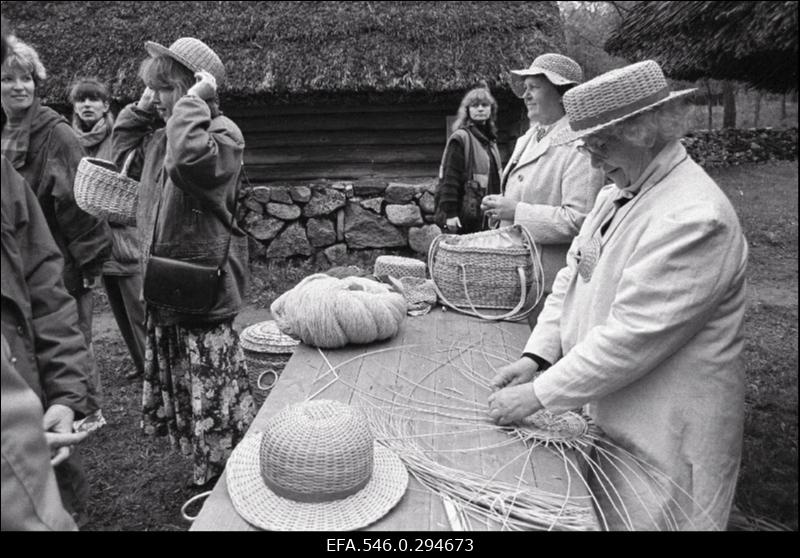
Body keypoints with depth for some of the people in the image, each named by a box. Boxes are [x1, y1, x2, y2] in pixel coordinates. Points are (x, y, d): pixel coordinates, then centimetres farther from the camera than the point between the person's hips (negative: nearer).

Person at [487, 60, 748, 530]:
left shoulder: (694, 217, -24)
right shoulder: (617, 194, 6)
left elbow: (630, 338, -27)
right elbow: (571, 280, 8)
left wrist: (538, 395, -20)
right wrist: (536, 356, -4)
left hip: (663, 436, -8)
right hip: (602, 418, 8)